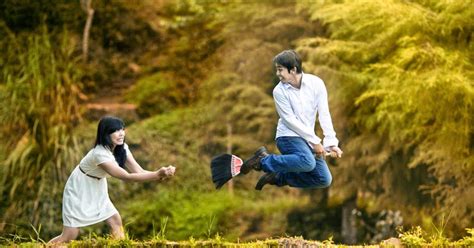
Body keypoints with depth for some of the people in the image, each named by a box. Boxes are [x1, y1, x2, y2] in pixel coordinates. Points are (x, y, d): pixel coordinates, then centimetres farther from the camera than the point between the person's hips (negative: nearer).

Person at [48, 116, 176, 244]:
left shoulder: (122, 148, -9)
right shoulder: (100, 154, -34)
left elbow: (139, 171, -18)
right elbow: (127, 177, -38)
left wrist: (162, 174, -37)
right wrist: (157, 175, -45)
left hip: (97, 191, 8)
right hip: (79, 191, -8)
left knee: (116, 221, -2)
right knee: (69, 237, -7)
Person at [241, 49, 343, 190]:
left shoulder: (316, 83, -6)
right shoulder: (279, 91, -10)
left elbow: (324, 115, -7)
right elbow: (291, 120, -11)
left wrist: (331, 143, -14)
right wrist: (315, 142, -15)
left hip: (307, 139, 5)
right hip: (288, 136, -5)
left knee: (324, 180, -5)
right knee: (307, 162, -35)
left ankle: (278, 177, 5)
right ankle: (264, 160, -15)